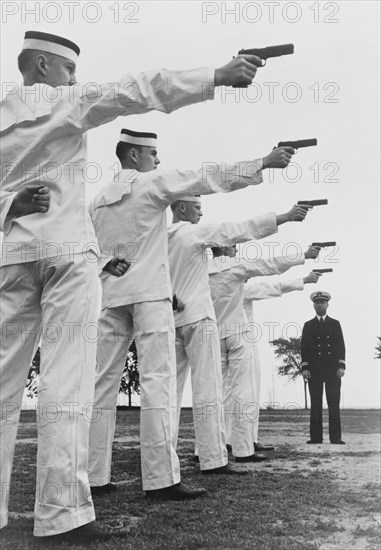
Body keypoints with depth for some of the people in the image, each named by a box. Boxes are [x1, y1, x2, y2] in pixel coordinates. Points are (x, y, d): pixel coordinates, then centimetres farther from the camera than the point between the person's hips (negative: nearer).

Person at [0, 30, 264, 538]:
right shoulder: (63, 102, 1)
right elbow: (132, 92, -8)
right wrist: (216, 76, -11)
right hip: (66, 248, -6)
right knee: (66, 377, -8)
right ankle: (62, 511, -10)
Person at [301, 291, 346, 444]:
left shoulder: (335, 324, 13)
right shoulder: (308, 325, 13)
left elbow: (341, 346, 7)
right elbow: (304, 348, 7)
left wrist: (341, 366, -5)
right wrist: (304, 367, -4)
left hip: (332, 369, 0)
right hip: (314, 369, 0)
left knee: (334, 403, -5)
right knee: (315, 404, -1)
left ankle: (335, 437, -4)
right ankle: (316, 437, 1)